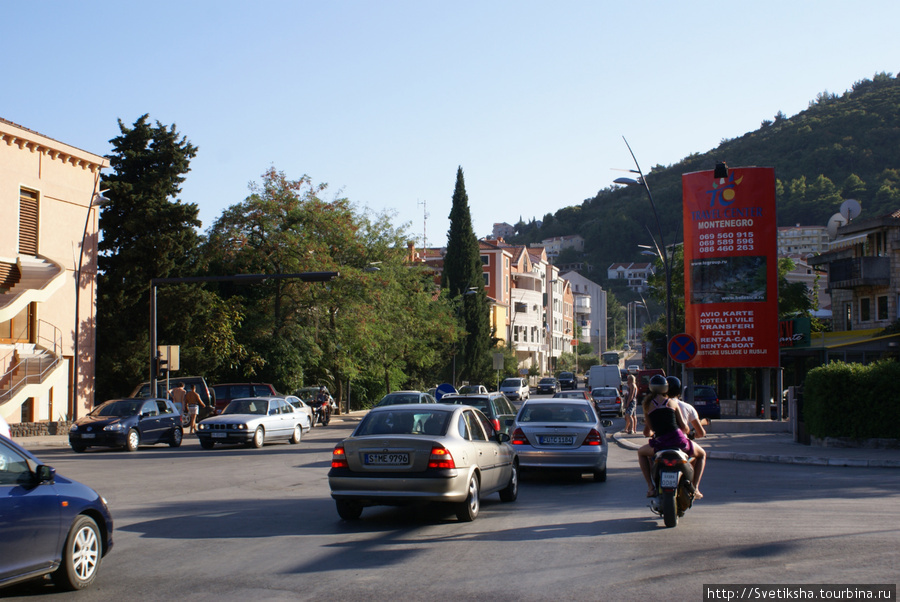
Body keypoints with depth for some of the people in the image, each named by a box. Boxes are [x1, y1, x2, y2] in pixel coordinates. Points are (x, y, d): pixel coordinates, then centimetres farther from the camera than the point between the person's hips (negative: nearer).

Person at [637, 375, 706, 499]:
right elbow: (684, 426, 5)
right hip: (679, 441, 0)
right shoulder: (672, 402, 6)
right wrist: (686, 432, 30)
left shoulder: (647, 404, 7)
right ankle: (695, 488, 16)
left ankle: (650, 487, 20)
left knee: (641, 452, 34)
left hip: (660, 444, 1)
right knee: (701, 454, 30)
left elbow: (647, 431, 8)